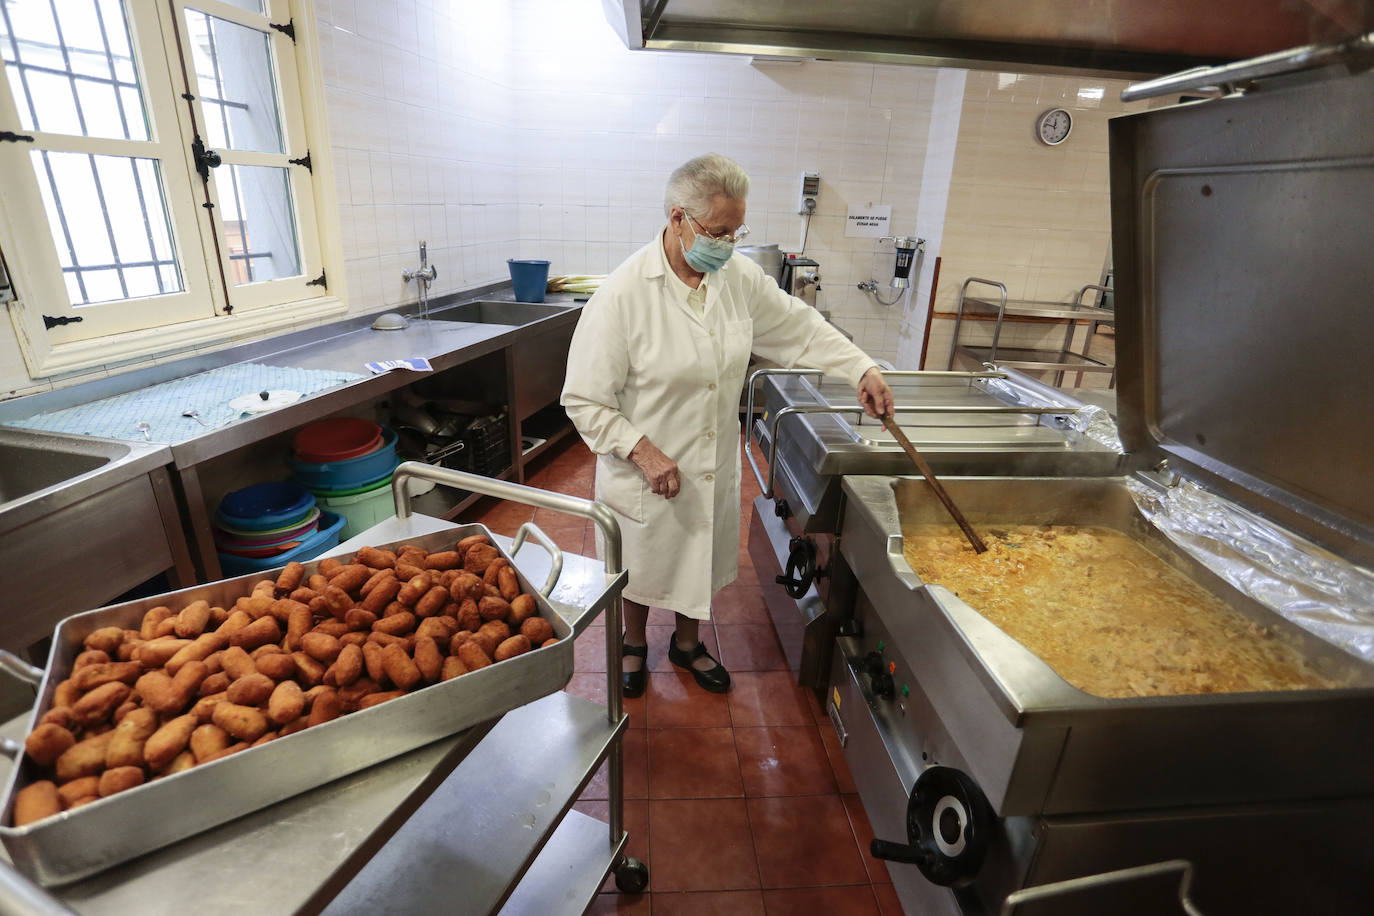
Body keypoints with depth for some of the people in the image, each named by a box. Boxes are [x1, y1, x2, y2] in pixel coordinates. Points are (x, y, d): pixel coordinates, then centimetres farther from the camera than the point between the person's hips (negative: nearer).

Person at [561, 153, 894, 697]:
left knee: (700, 561, 23)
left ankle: (687, 644, 51)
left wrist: (863, 369, 1)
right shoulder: (623, 294, -21)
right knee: (642, 568, 18)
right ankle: (634, 644, 49)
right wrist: (643, 452, -25)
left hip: (713, 467, 5)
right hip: (647, 468, -4)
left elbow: (799, 328, 9)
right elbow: (585, 399, -17)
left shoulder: (739, 277, -5)